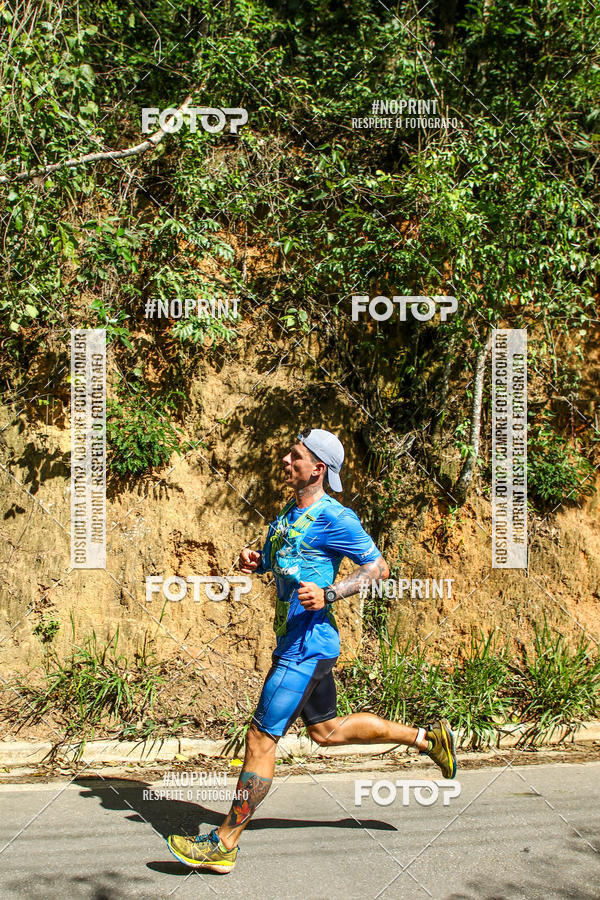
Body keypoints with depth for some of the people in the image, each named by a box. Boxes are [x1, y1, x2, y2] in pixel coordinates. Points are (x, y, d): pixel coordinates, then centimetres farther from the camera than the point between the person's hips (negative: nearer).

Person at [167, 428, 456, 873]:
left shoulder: (334, 517, -14)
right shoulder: (289, 513, 13)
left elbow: (378, 567, -10)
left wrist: (328, 594, -22)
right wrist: (256, 562, 3)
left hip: (306, 647, -10)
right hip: (297, 642, 10)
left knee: (261, 738, -5)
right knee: (327, 730, 21)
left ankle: (224, 844, 6)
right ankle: (427, 736, 33)